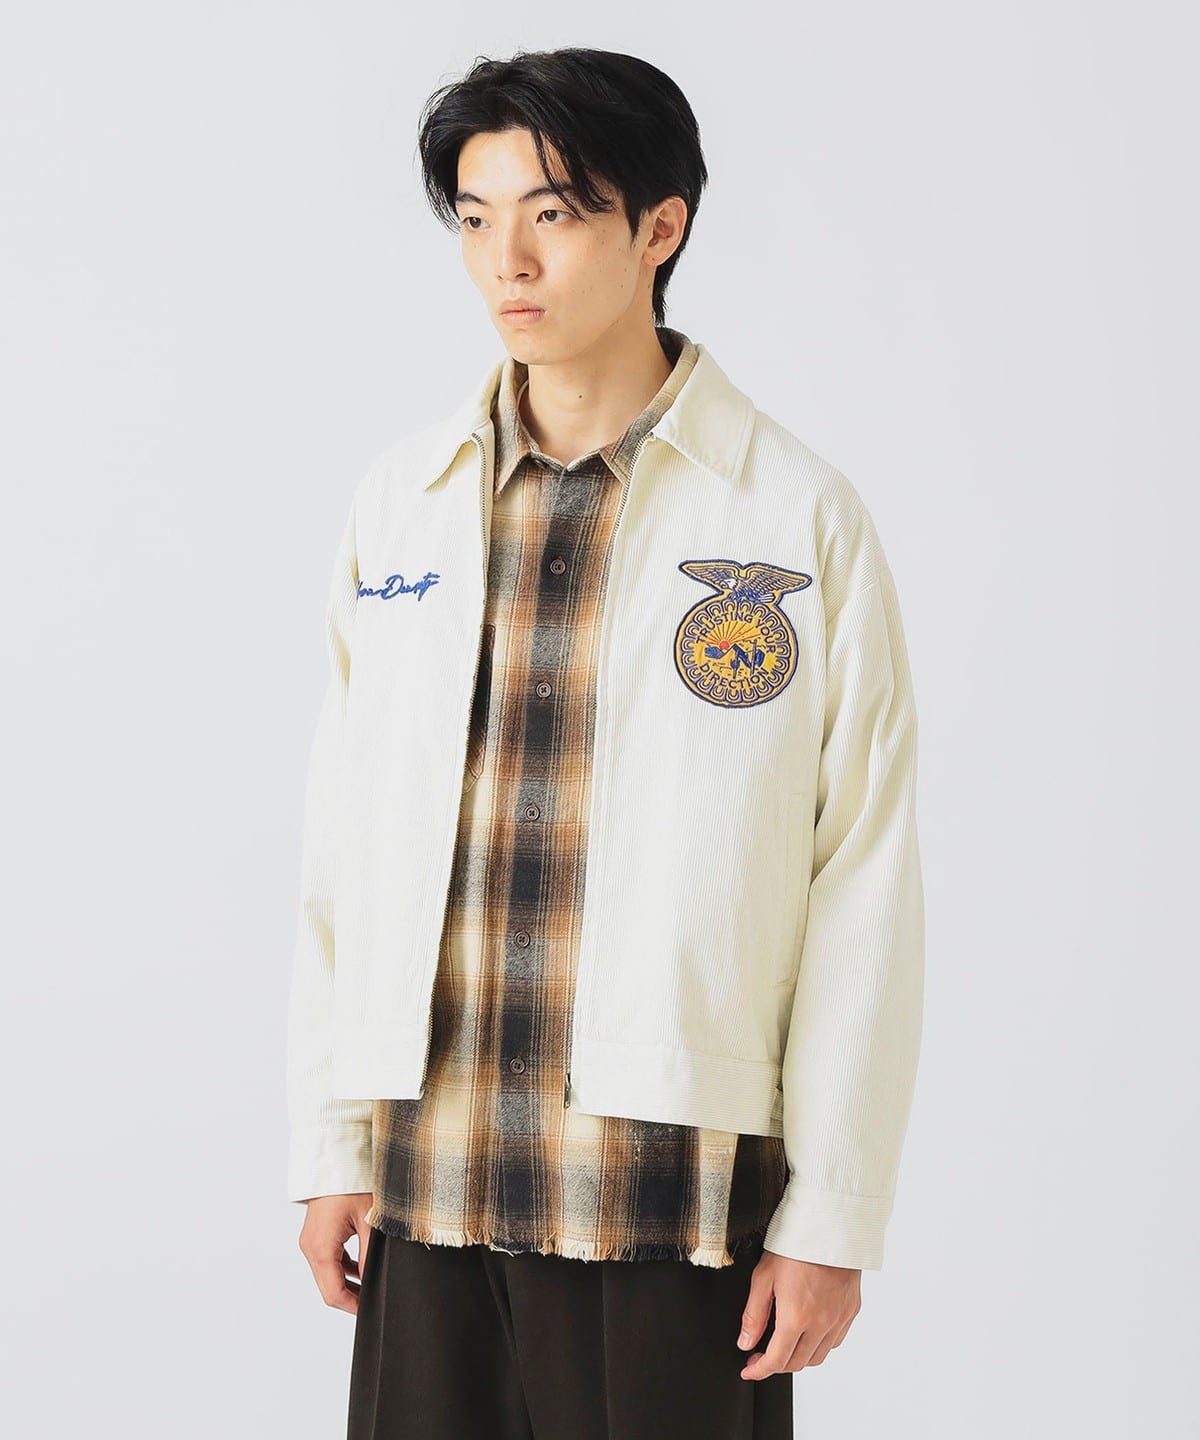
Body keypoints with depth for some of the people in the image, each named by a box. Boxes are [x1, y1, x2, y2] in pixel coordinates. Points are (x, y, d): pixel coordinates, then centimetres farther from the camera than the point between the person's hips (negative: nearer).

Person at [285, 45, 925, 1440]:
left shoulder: (800, 515, -4)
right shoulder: (402, 500, 7)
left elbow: (866, 896, -4)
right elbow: (343, 843, 9)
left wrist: (832, 1217, -6)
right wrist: (328, 1140, 6)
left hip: (677, 1185, -3)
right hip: (431, 1179, 3)